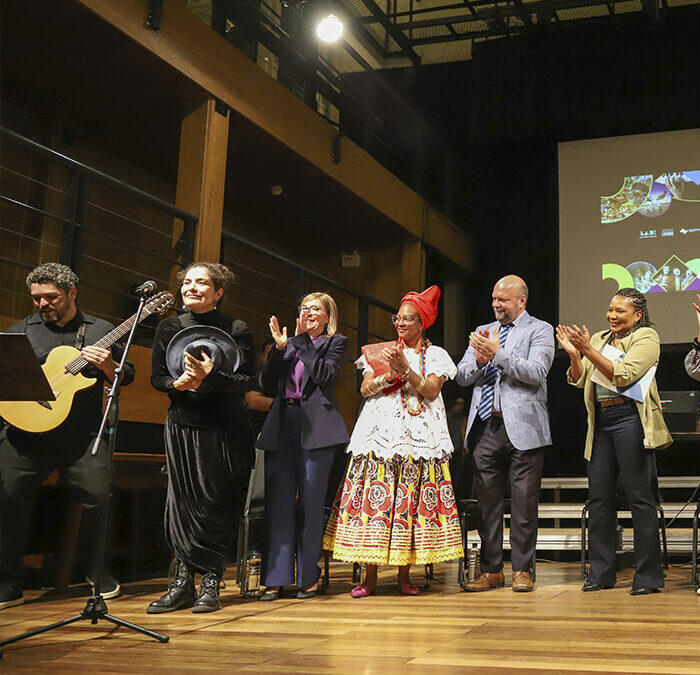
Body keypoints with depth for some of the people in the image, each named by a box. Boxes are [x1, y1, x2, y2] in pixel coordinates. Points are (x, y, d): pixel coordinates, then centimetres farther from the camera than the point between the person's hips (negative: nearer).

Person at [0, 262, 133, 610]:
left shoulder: (100, 331, 10)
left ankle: (98, 570, 14)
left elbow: (127, 375, 10)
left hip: (83, 435, -1)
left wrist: (106, 365, -10)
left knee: (99, 495, -9)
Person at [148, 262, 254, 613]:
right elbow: (156, 377, 7)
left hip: (224, 426, -3)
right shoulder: (169, 327, 9)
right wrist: (178, 383, -15)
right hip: (182, 423, 3)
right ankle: (182, 583, 4)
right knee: (181, 501, -1)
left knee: (217, 503, -3)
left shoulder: (237, 330, -1)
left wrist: (209, 376, -24)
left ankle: (210, 584, 6)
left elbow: (245, 381, -8)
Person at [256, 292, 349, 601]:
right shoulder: (289, 345, 22)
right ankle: (276, 578, 2)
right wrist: (279, 347, 3)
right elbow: (267, 384, 13)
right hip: (282, 427, 4)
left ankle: (309, 576, 7)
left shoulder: (336, 342, 11)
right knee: (278, 502, -1)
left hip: (315, 428, -4)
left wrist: (302, 340, -4)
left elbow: (325, 374, -7)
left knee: (310, 503, -2)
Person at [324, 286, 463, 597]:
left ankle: (404, 575, 3)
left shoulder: (434, 355, 12)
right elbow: (365, 389, 6)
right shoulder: (381, 351, 18)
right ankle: (369, 577, -2)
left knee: (410, 499, -6)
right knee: (373, 497, -7)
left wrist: (406, 369, -14)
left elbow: (431, 391, -3)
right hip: (380, 431, 1)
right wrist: (390, 373, -9)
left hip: (418, 436, -1)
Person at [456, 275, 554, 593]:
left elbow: (536, 372, -12)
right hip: (486, 426, 4)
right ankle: (491, 570, 16)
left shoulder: (540, 330, 4)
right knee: (487, 501, 7)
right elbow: (462, 376, 12)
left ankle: (521, 570, 11)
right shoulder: (482, 332, 18)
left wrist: (497, 354, -16)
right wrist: (479, 360, -7)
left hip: (522, 427, -4)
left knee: (524, 502, 0)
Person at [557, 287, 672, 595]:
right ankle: (601, 573, 15)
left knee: (639, 496, -4)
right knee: (599, 497, 7)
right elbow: (579, 380, 13)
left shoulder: (646, 337, -1)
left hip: (629, 418, -6)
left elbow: (623, 375, -15)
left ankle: (649, 576, 2)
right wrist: (573, 354, -4)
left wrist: (588, 350, -19)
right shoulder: (598, 339, 18)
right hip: (601, 422, 6)